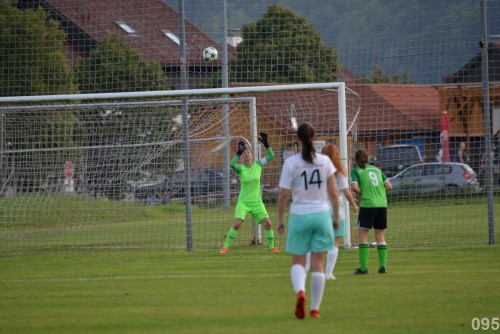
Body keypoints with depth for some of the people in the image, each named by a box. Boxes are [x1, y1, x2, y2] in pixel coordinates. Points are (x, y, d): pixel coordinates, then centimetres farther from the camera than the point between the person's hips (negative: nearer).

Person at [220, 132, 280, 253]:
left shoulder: (258, 165, 1)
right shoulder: (241, 168, -5)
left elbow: (271, 156, -7)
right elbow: (232, 164, -27)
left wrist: (266, 144, -17)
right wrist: (238, 152, -33)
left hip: (257, 202, 2)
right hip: (243, 202, -2)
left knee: (267, 223, -7)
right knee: (237, 224, -16)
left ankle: (272, 247, 9)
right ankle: (225, 247, -5)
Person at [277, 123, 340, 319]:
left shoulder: (291, 163, -6)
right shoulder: (324, 161, -2)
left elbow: (283, 194, -6)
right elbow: (333, 193, 1)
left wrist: (280, 219, 5)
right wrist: (336, 217, 12)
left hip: (299, 215, -1)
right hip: (321, 214, 1)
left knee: (298, 261, 9)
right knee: (318, 264, 8)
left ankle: (300, 291, -21)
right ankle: (315, 308, 10)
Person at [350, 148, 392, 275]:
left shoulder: (356, 171, 1)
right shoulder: (376, 169, 15)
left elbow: (355, 187, -13)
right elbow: (389, 186, 10)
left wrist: (362, 194, 5)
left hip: (367, 204, -5)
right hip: (382, 204, 5)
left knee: (362, 235, 0)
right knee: (380, 235, 14)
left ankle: (363, 267, -7)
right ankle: (383, 266, 10)